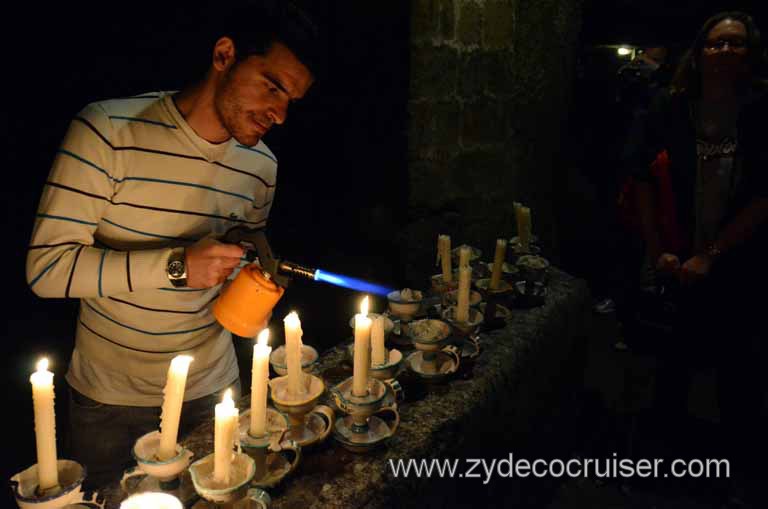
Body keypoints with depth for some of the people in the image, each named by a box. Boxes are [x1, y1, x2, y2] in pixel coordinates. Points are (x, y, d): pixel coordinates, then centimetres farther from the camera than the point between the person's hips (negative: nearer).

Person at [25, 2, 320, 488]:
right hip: (110, 398, -3)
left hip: (213, 389, 3)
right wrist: (175, 266, -29)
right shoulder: (108, 130, -18)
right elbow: (46, 267, -20)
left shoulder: (262, 165, -3)